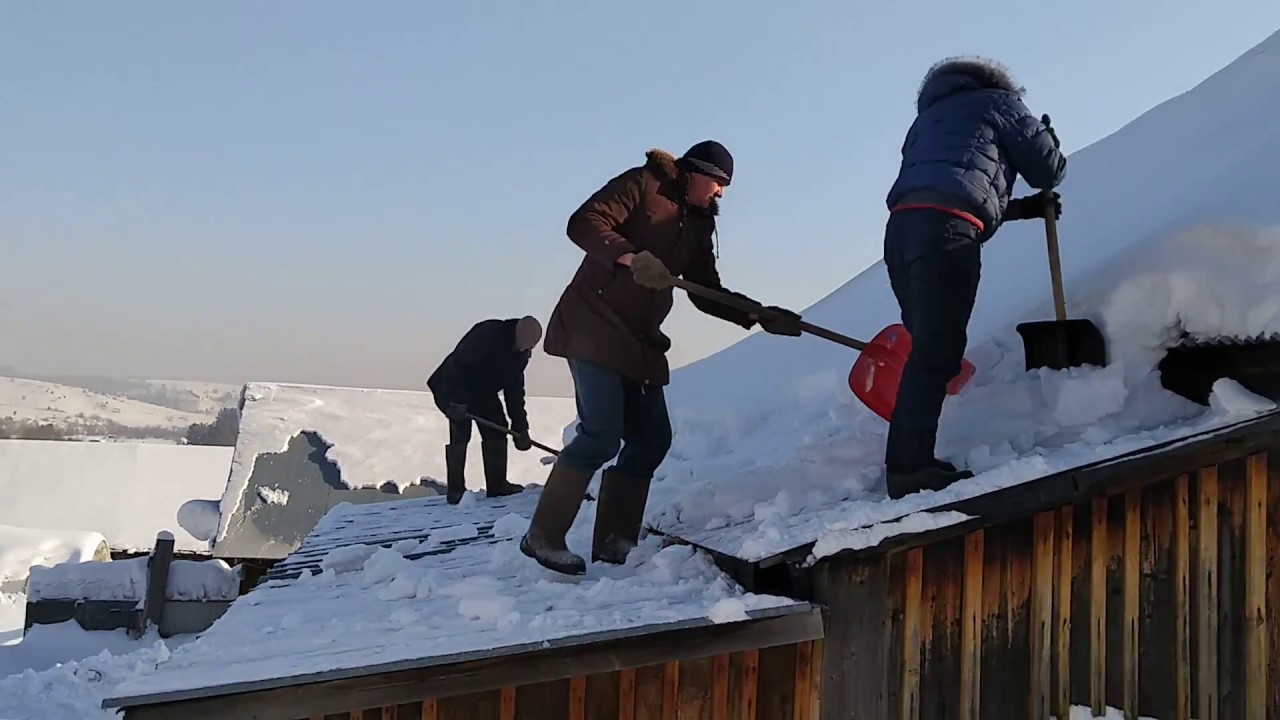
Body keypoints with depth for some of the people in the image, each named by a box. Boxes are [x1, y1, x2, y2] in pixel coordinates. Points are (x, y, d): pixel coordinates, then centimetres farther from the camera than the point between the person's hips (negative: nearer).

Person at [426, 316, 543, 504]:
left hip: (484, 390, 8)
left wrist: (520, 427, -1)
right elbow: (457, 365, -33)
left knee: (496, 430, 3)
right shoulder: (487, 333, -31)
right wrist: (457, 401, -36)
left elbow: (514, 388, 2)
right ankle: (455, 490, -10)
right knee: (461, 433, -14)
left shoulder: (521, 353, -6)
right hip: (454, 387, -8)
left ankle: (497, 484, 9)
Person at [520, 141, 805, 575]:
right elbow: (584, 223, -18)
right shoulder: (642, 184, -5)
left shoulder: (699, 224, 17)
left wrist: (760, 316, 8)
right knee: (601, 436, -17)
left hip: (640, 342, 9)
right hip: (594, 327, -9)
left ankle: (614, 543, 10)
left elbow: (707, 293, 19)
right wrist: (631, 258, -33)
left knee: (650, 440, 4)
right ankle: (543, 536, -8)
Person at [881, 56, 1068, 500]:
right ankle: (911, 467, -18)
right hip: (945, 231, -7)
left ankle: (907, 462, 5)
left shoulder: (928, 115, 37)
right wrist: (1048, 137, 40)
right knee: (937, 351, -11)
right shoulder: (998, 102, 19)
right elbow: (1049, 169, 17)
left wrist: (1025, 208, 35)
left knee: (927, 347, 9)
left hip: (901, 226, 7)